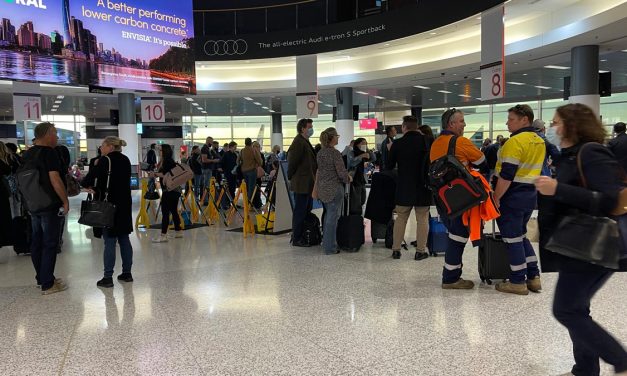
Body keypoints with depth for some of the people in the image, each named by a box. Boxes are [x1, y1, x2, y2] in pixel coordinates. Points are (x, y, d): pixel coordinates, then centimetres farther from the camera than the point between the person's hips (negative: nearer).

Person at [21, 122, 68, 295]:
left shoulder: (27, 154, 11)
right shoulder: (49, 153, -14)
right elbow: (55, 180, -21)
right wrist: (65, 201, -13)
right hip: (50, 206, -8)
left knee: (36, 242, 14)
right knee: (50, 244, -2)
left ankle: (41, 278, 25)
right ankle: (47, 284, 2)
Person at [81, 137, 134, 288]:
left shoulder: (106, 160, -11)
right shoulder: (125, 160, 11)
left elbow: (91, 176, -15)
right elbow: (120, 180, 13)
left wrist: (86, 185, 7)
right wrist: (97, 189, 6)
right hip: (125, 204, 7)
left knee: (109, 242, -3)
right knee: (124, 239, 12)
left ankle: (108, 277, 2)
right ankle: (127, 273, 18)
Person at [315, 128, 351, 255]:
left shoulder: (320, 153, 7)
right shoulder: (335, 153, -16)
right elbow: (342, 172, -17)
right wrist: (348, 179, 3)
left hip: (322, 188, 8)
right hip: (334, 188, -8)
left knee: (328, 214, 20)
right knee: (333, 216, -1)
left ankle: (326, 243, 28)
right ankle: (330, 248, 5)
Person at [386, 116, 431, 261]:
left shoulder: (398, 143, -8)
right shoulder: (427, 141, -6)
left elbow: (389, 166, 0)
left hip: (404, 187, 0)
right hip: (423, 187, 0)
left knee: (401, 218, 11)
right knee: (422, 219, 8)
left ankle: (396, 250, 15)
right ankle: (420, 251, 10)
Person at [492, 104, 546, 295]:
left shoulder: (515, 141, -17)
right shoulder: (540, 142, 12)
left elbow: (506, 175, -21)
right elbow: (534, 168, 17)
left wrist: (496, 198, -16)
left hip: (512, 196, -9)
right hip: (530, 194, 9)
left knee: (512, 238, 1)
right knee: (521, 234, 20)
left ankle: (518, 282, 9)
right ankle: (534, 277, 22)